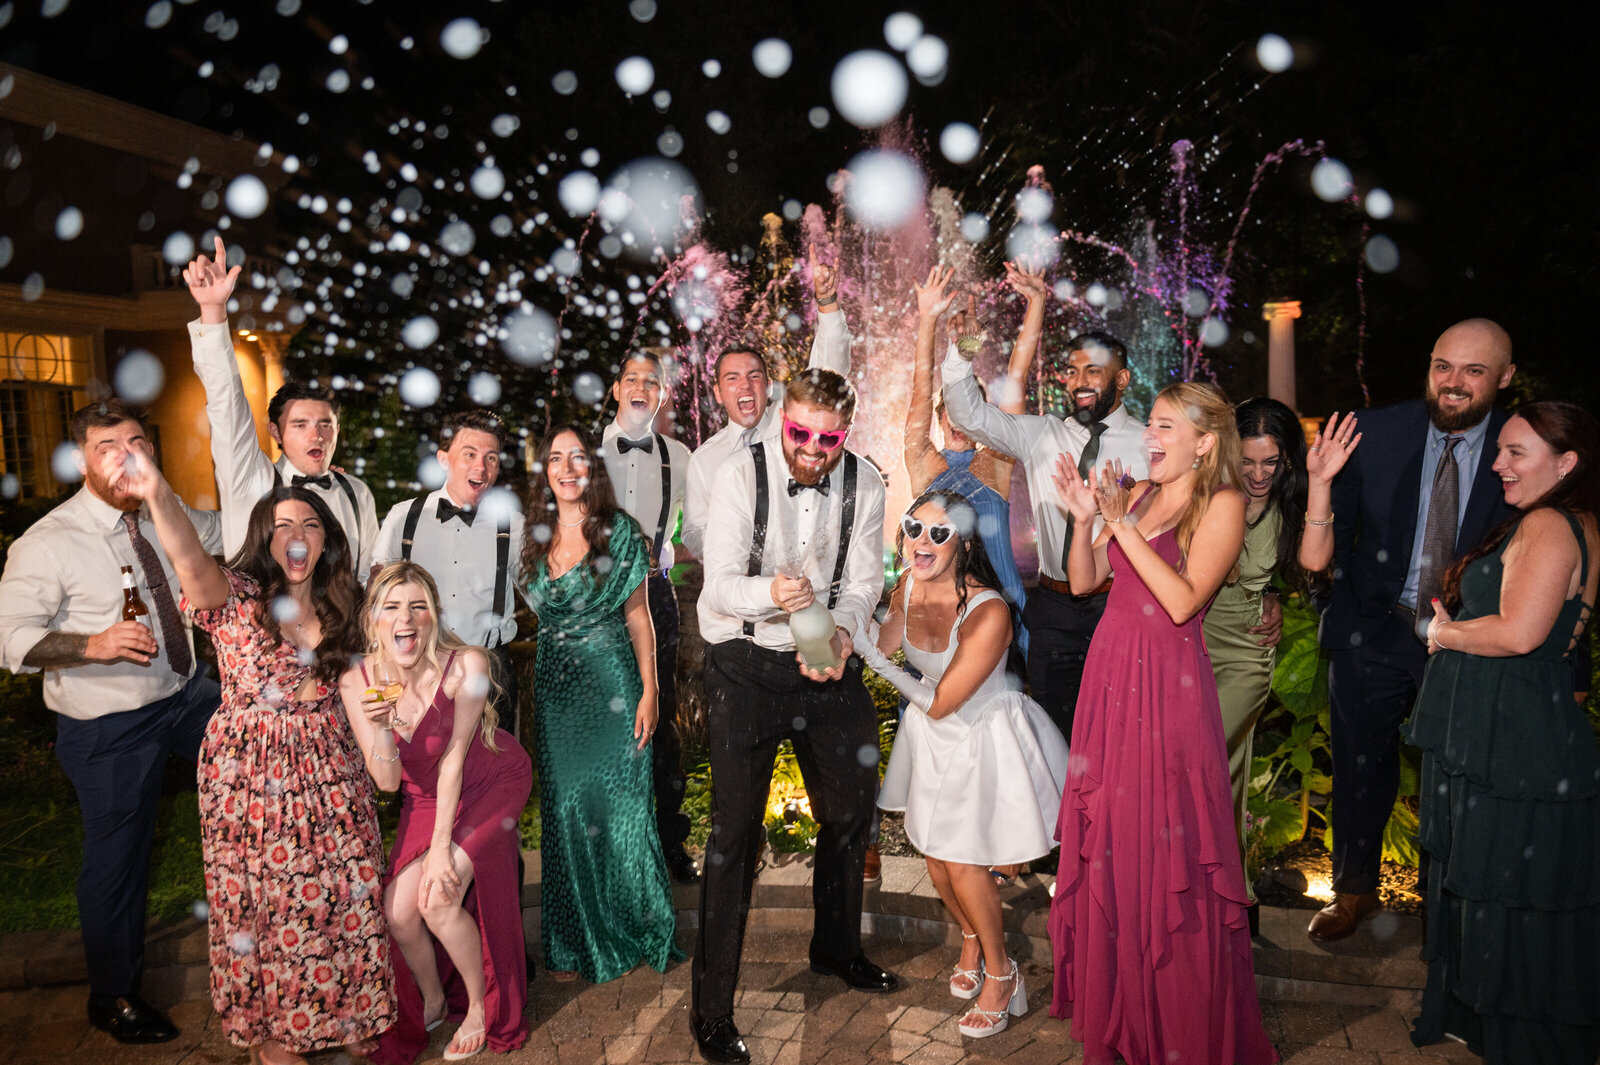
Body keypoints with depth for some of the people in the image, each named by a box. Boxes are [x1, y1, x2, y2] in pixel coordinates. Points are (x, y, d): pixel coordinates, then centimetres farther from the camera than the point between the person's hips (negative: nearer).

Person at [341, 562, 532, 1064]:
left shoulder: (466, 664, -28)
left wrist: (441, 850, -21)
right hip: (425, 797, 4)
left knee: (439, 900, -18)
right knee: (398, 912, -8)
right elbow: (388, 782, -16)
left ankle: (480, 1007, 10)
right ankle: (431, 1002, 25)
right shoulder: (356, 682, -17)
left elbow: (454, 758, -21)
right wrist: (377, 727, -36)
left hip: (491, 784, -4)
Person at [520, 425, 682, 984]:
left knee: (617, 806, 0)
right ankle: (574, 941, 21)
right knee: (565, 810, 6)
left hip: (611, 684, -3)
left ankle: (630, 929, 18)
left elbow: (637, 615, -2)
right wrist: (522, 688, 5)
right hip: (554, 687, 3)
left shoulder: (620, 531, -3)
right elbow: (528, 618, 12)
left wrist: (649, 692, -7)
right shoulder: (533, 538, 7)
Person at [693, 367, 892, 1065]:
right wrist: (770, 593, -40)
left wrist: (842, 628, -22)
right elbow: (721, 583, -18)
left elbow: (864, 580, -1)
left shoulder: (863, 484, -3)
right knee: (735, 828, -6)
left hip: (828, 660, 5)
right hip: (746, 663, -4)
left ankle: (837, 949, 44)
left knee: (852, 809, 17)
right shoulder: (741, 475, -14)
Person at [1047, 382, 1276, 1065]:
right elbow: (1082, 580, 10)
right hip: (1110, 674, 6)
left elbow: (1183, 600, -18)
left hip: (1168, 683, -6)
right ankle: (1112, 1004, 33)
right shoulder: (1138, 494, 10)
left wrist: (1122, 523, -18)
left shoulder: (1223, 503, -7)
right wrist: (1086, 517, -6)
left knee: (1166, 844, 2)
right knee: (1106, 842, 14)